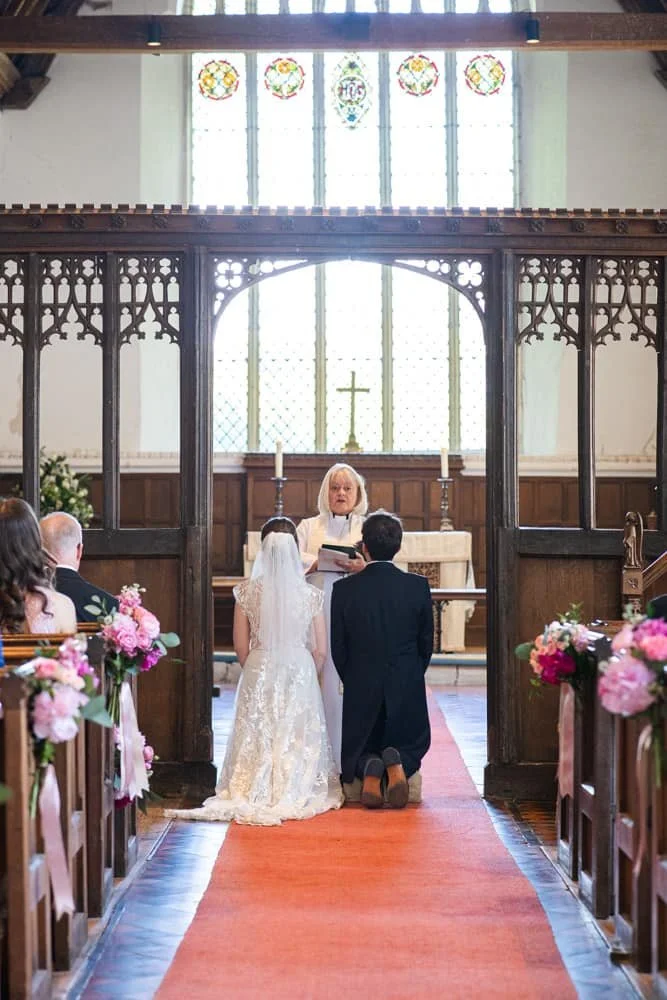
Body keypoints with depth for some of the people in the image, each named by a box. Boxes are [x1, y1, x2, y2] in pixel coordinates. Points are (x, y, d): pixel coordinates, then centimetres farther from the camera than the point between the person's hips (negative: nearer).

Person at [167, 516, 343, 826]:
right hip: (300, 674, 0)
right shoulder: (311, 594, -6)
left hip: (259, 675, 1)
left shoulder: (247, 591, -5)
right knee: (297, 739, 10)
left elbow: (241, 647, 0)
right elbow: (320, 650, -2)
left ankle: (256, 795, 11)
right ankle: (297, 792, 12)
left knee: (258, 740, 11)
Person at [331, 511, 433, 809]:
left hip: (360, 692, 0)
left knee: (355, 751, 20)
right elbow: (426, 643, 2)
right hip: (408, 691, 0)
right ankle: (397, 763, -13)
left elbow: (338, 650, -1)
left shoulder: (344, 589, -8)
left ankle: (368, 767, -16)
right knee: (414, 744, 23)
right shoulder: (418, 586, -6)